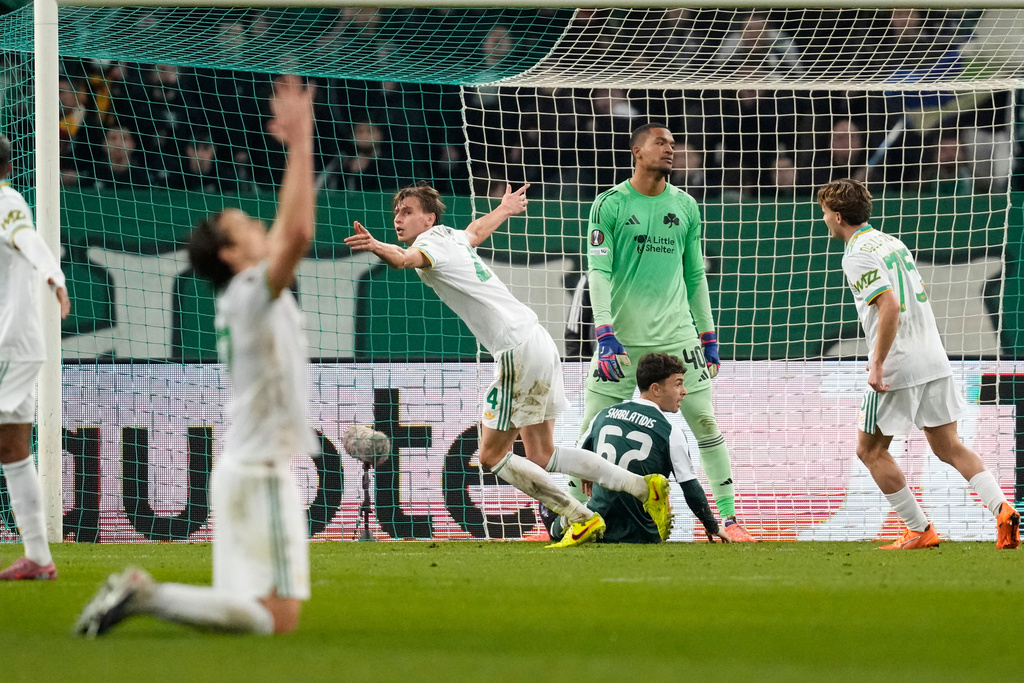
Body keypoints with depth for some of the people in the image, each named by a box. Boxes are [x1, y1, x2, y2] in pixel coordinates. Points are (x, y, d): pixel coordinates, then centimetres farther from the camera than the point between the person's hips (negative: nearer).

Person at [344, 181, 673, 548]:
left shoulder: (432, 244, -9)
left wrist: (380, 249, -56)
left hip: (518, 350, -9)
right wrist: (505, 208, 65)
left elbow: (409, 258, -35)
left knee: (492, 456, -1)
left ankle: (582, 519, -1)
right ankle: (645, 486, 12)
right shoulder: (453, 239, 18)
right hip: (537, 341, 9)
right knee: (541, 456, 14)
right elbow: (476, 230, 43)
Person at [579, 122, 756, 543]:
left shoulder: (685, 207, 11)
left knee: (705, 421, -3)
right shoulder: (610, 205, 0)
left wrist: (709, 337, 13)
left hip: (677, 334, 3)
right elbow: (599, 272, -5)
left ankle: (729, 517, 2)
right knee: (594, 426, -3)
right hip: (623, 335, -3)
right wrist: (605, 335, -16)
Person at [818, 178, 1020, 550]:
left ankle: (920, 531, 6)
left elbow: (889, 306, -23)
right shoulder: (891, 242, 16)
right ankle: (1001, 508, -12)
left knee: (870, 450, 8)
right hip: (934, 360, 8)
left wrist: (878, 364, -20)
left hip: (897, 368, -8)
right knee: (948, 446, 8)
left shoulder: (858, 255, -11)